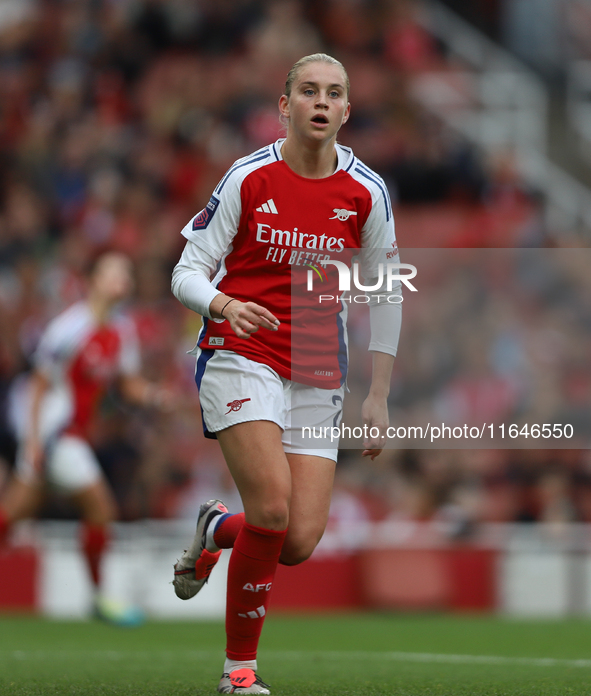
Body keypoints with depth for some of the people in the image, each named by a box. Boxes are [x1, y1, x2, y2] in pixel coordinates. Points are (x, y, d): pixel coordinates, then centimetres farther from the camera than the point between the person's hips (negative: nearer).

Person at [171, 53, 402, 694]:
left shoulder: (366, 193, 1)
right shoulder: (248, 178, -4)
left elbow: (383, 297, 10)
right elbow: (188, 272, -2)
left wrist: (379, 398, 8)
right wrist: (223, 305, -25)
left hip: (318, 374, 3)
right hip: (241, 357, -3)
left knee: (299, 542, -8)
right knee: (273, 503, -23)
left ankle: (215, 532, 29)